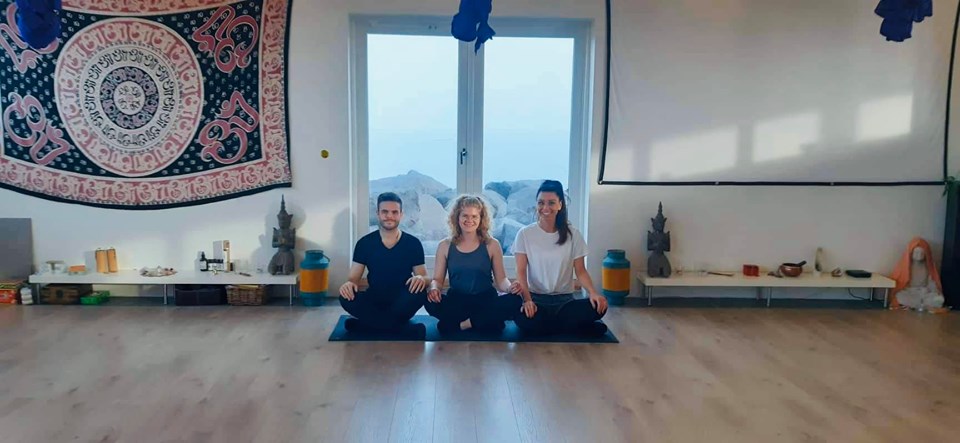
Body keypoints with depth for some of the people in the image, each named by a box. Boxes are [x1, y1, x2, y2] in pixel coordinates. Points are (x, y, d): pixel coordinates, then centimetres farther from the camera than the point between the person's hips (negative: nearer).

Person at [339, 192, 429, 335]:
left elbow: (424, 277, 1)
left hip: (402, 304, -1)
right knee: (346, 298, -29)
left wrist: (420, 279, -25)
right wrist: (349, 283, -27)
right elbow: (354, 277, 0)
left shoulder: (413, 243, -1)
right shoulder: (364, 243, 0)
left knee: (419, 292, -32)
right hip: (374, 301, 1)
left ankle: (365, 324, -22)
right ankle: (409, 329, -26)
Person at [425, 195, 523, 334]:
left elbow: (501, 279, 3)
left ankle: (460, 324, -20)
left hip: (486, 300, 0)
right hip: (456, 302, 0)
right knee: (431, 301, -30)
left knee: (514, 301, -29)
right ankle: (485, 321, -20)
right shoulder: (445, 246, 6)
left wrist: (510, 287, -20)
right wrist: (434, 288, -17)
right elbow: (437, 279, 7)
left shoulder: (492, 245, 3)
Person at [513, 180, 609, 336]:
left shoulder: (573, 234, 3)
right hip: (536, 298, -1)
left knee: (598, 307, -28)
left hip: (565, 299, 1)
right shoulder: (525, 234, -1)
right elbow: (521, 272, -5)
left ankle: (545, 323, -6)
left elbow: (580, 271, 2)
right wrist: (527, 299, -23)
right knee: (522, 318, -36)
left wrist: (593, 293, -18)